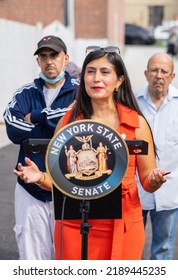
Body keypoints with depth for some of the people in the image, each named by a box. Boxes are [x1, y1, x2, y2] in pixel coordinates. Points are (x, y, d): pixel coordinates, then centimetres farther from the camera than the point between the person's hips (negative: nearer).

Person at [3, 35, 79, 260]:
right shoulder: (25, 94, 9)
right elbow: (14, 132, -8)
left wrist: (37, 117, -9)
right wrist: (58, 118, -9)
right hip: (30, 188, 3)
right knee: (31, 258, 8)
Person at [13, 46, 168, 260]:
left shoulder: (136, 122, -1)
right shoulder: (67, 121, 1)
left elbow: (147, 183, 3)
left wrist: (155, 180, -18)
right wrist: (40, 178, -13)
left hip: (122, 226, 0)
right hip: (74, 226, 1)